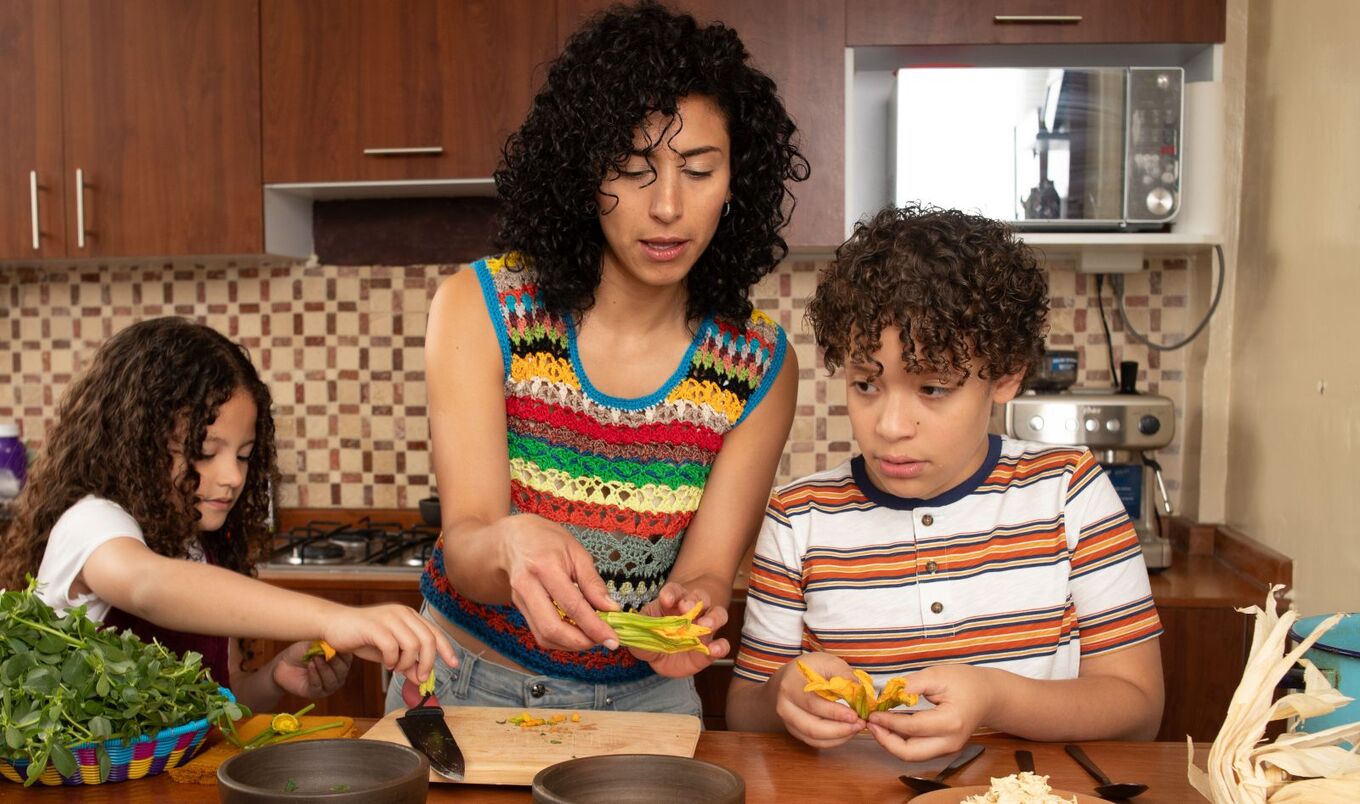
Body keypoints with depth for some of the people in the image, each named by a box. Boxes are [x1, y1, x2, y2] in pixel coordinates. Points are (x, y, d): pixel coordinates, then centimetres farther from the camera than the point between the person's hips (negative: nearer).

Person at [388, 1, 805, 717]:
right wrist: (512, 544, -39)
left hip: (641, 699, 1)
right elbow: (465, 544, -16)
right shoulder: (479, 309, -11)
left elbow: (707, 570, -8)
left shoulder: (761, 368, -6)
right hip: (467, 684, -1)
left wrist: (690, 607, -32)